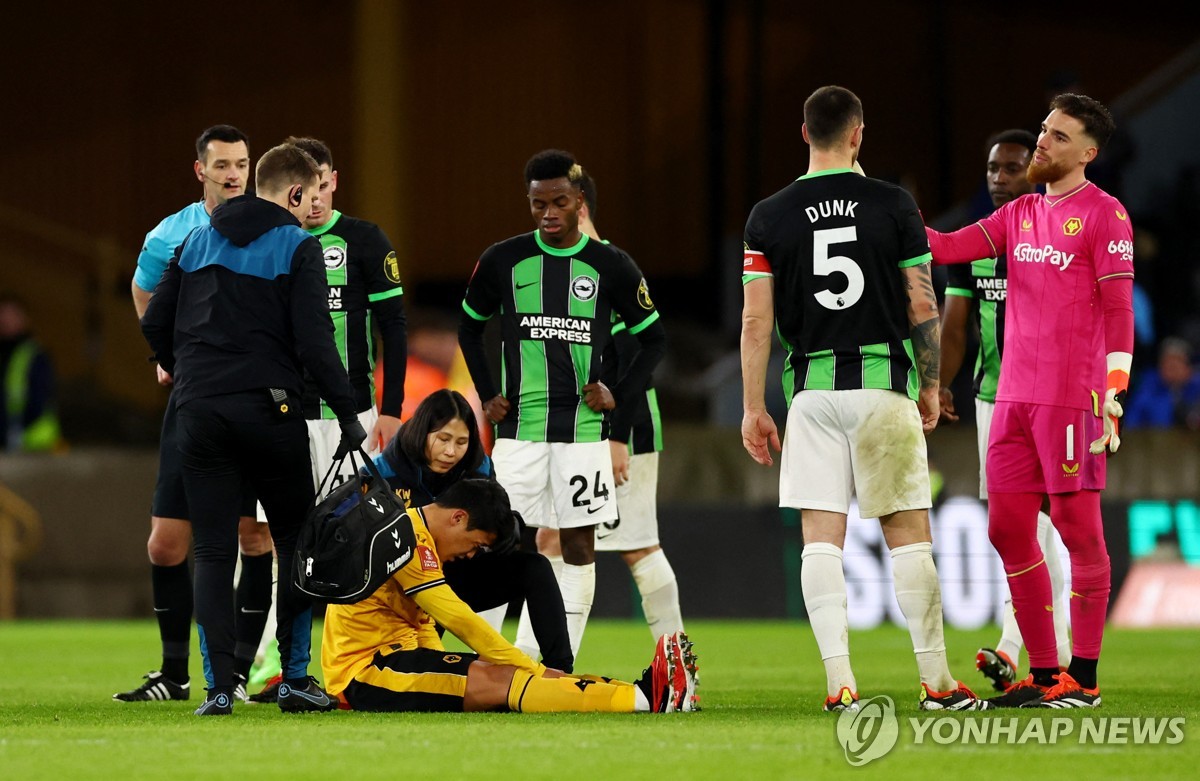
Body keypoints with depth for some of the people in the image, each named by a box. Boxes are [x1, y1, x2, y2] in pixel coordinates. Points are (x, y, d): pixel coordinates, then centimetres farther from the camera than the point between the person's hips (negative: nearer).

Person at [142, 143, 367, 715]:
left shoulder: (197, 242, 14)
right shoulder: (297, 248, -2)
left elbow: (155, 324, 15)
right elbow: (314, 341, -10)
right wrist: (348, 413, -5)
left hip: (200, 411, 4)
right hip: (268, 408, -4)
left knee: (212, 551, 4)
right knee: (296, 540, 9)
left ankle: (219, 686, -5)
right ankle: (295, 679, 7)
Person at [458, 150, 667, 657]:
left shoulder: (611, 267, 2)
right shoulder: (503, 261, 4)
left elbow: (654, 338, 12)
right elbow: (469, 328, 18)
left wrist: (620, 395, 0)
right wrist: (486, 393, 8)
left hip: (583, 427, 0)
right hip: (519, 426, 0)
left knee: (579, 545, 0)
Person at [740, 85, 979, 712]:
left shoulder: (769, 217, 1)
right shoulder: (894, 207, -2)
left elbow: (756, 321, 0)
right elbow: (922, 307, 0)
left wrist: (753, 408, 5)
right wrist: (929, 386, 12)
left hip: (812, 390, 1)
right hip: (883, 381, -1)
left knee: (821, 537, 2)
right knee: (908, 533, 3)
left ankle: (838, 681, -6)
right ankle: (935, 680, 4)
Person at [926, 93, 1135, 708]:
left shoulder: (1104, 214, -4)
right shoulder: (1020, 213, 17)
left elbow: (1118, 311, -8)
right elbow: (951, 248, 11)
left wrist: (1113, 395, -14)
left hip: (1072, 398, -7)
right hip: (1014, 397, 7)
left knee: (1078, 529, -4)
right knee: (1008, 529, 6)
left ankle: (1083, 678, 0)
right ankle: (1042, 674, 13)